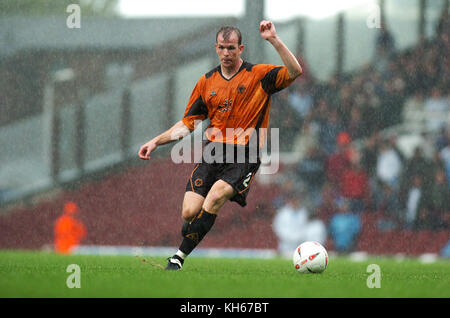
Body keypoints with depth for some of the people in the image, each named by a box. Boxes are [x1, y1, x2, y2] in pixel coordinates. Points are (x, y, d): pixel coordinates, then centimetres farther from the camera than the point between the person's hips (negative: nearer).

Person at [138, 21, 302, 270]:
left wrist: (274, 41, -20)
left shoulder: (259, 76, 2)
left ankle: (180, 256, -23)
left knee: (216, 196, -29)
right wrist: (156, 142, 11)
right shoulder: (207, 82, 13)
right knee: (189, 212, -14)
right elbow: (188, 123, 19)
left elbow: (295, 72, -13)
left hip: (244, 156, -4)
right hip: (214, 152, 4)